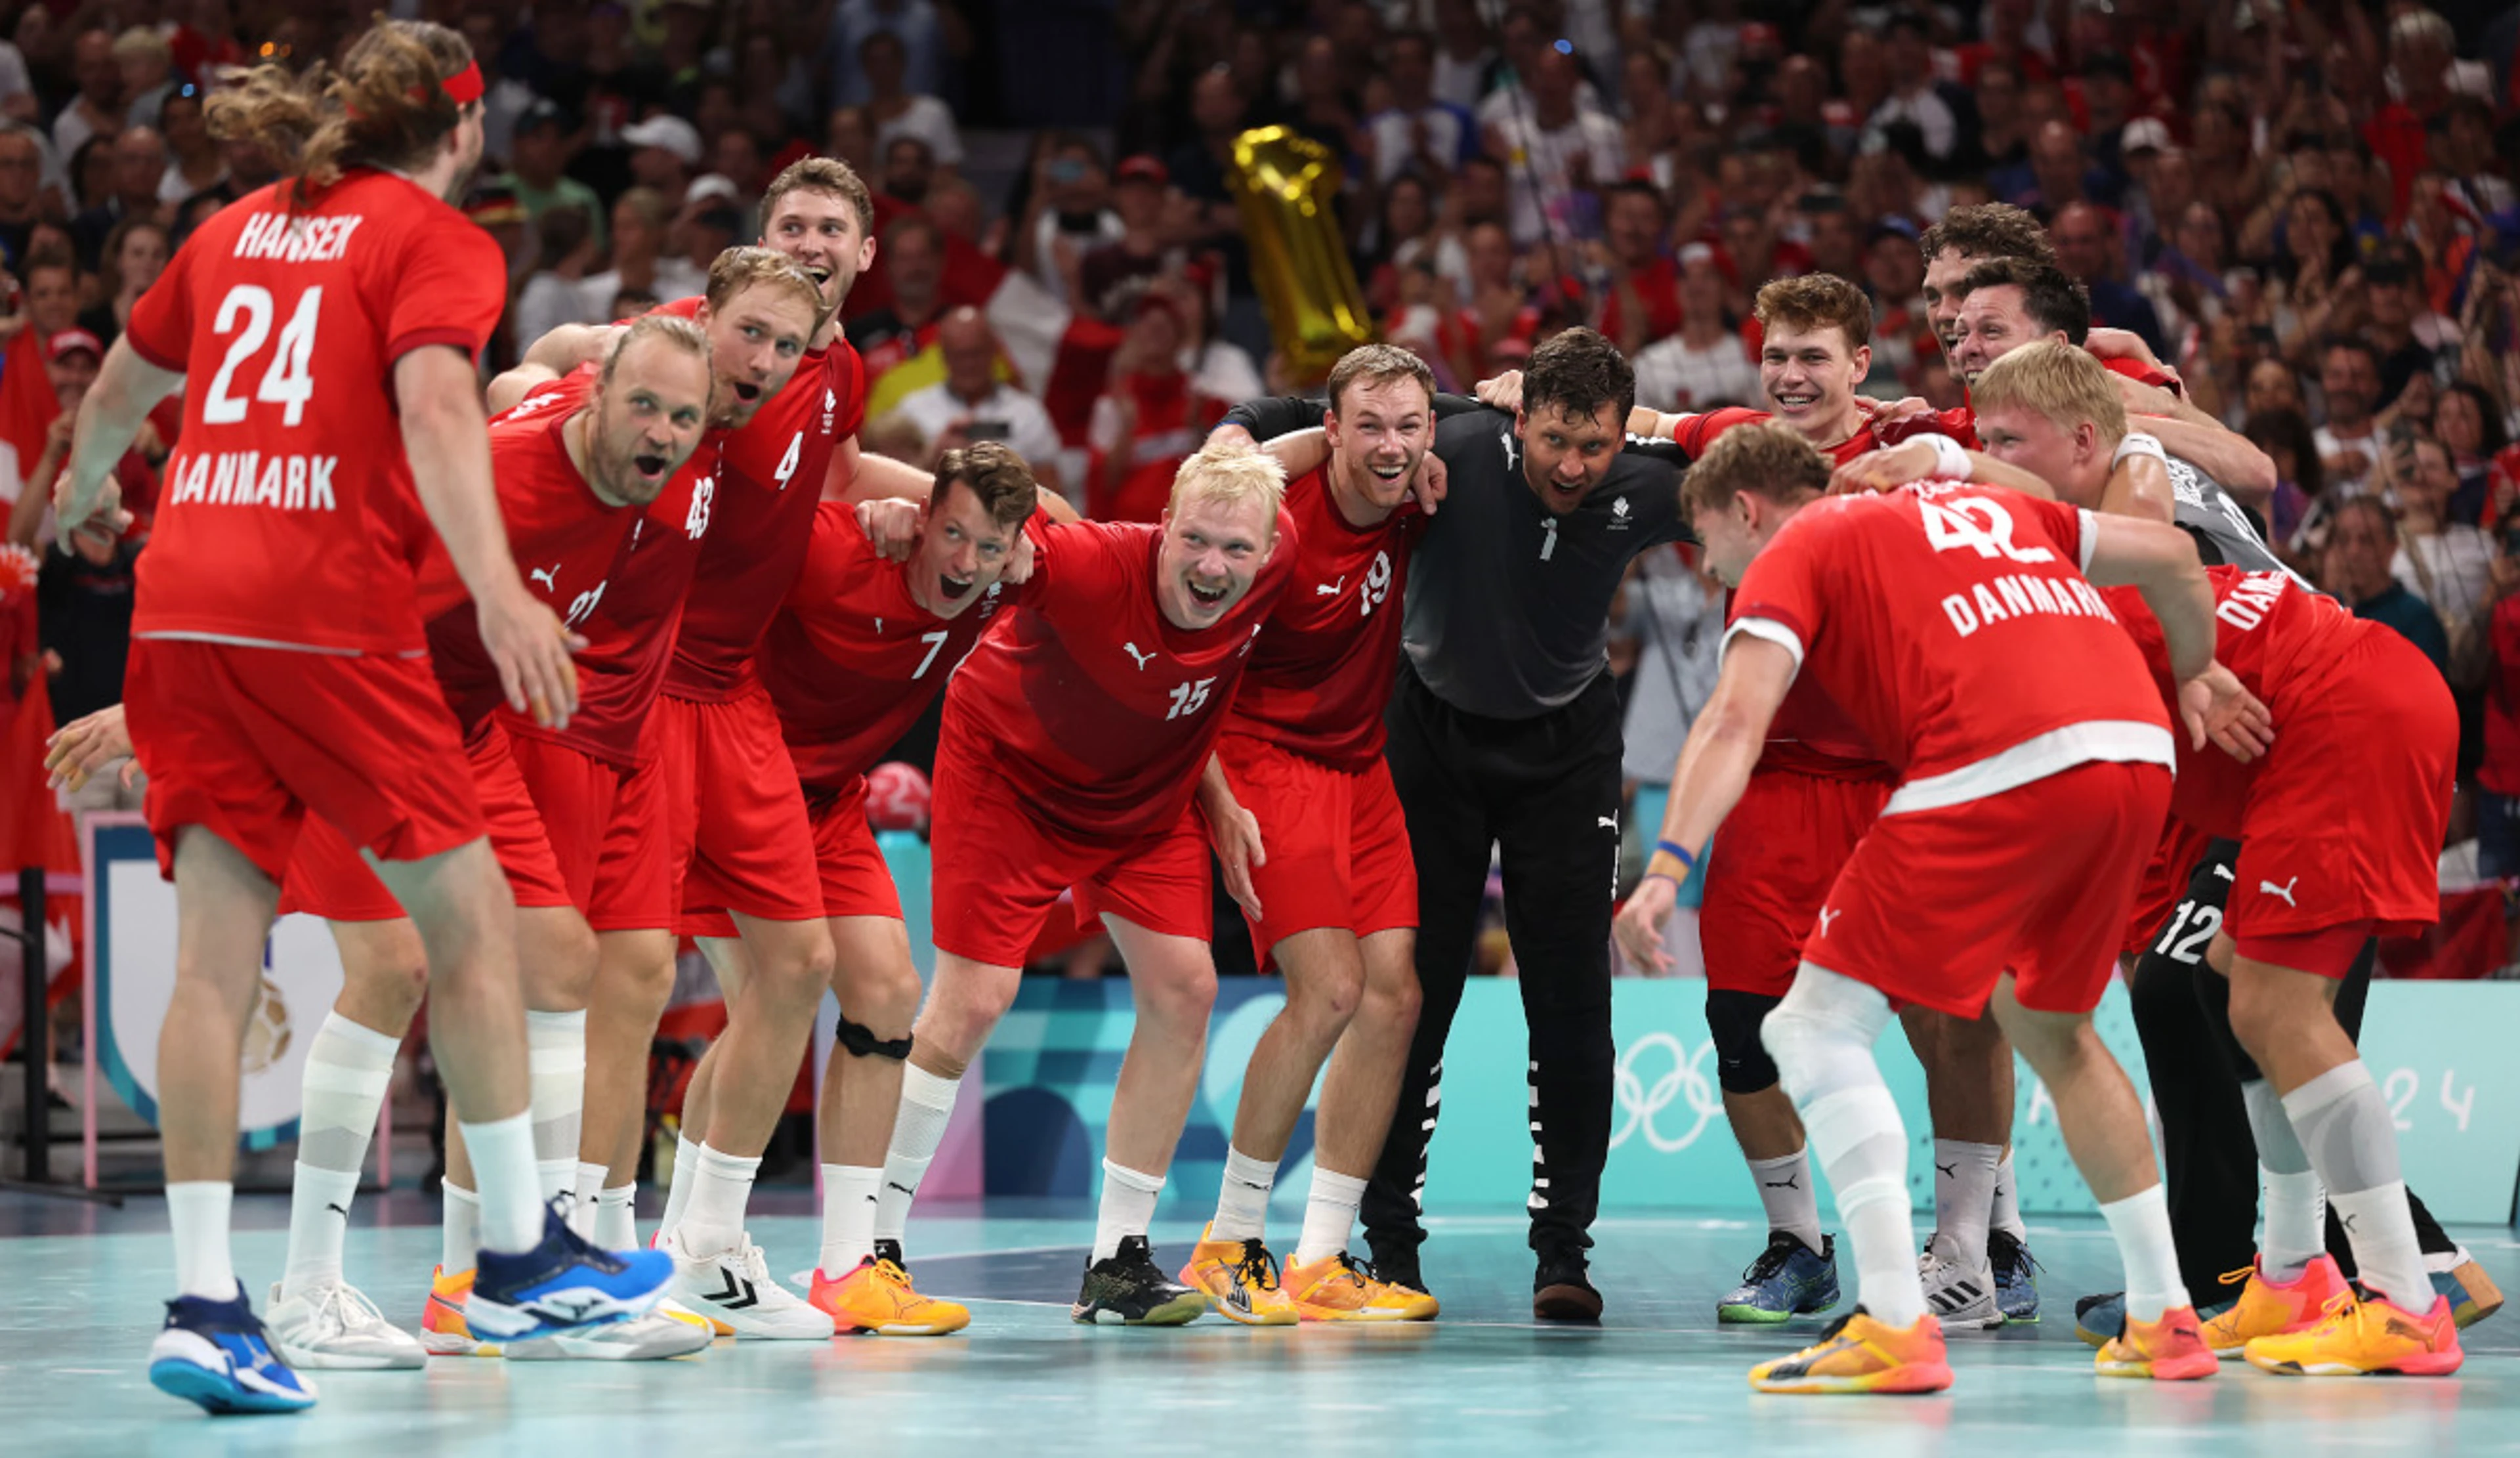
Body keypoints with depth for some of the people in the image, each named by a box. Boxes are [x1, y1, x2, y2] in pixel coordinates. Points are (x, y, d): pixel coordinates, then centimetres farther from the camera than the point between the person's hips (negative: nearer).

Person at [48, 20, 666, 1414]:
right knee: (469, 915, 8)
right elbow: (431, 401, -15)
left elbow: (125, 383, 34)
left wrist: (82, 490, 55)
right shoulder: (440, 241, 3)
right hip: (324, 607, -6)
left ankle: (201, 1301, -6)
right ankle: (518, 1255, 14)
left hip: (180, 605, 6)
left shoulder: (239, 227, 21)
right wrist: (499, 590, -25)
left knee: (216, 956, 2)